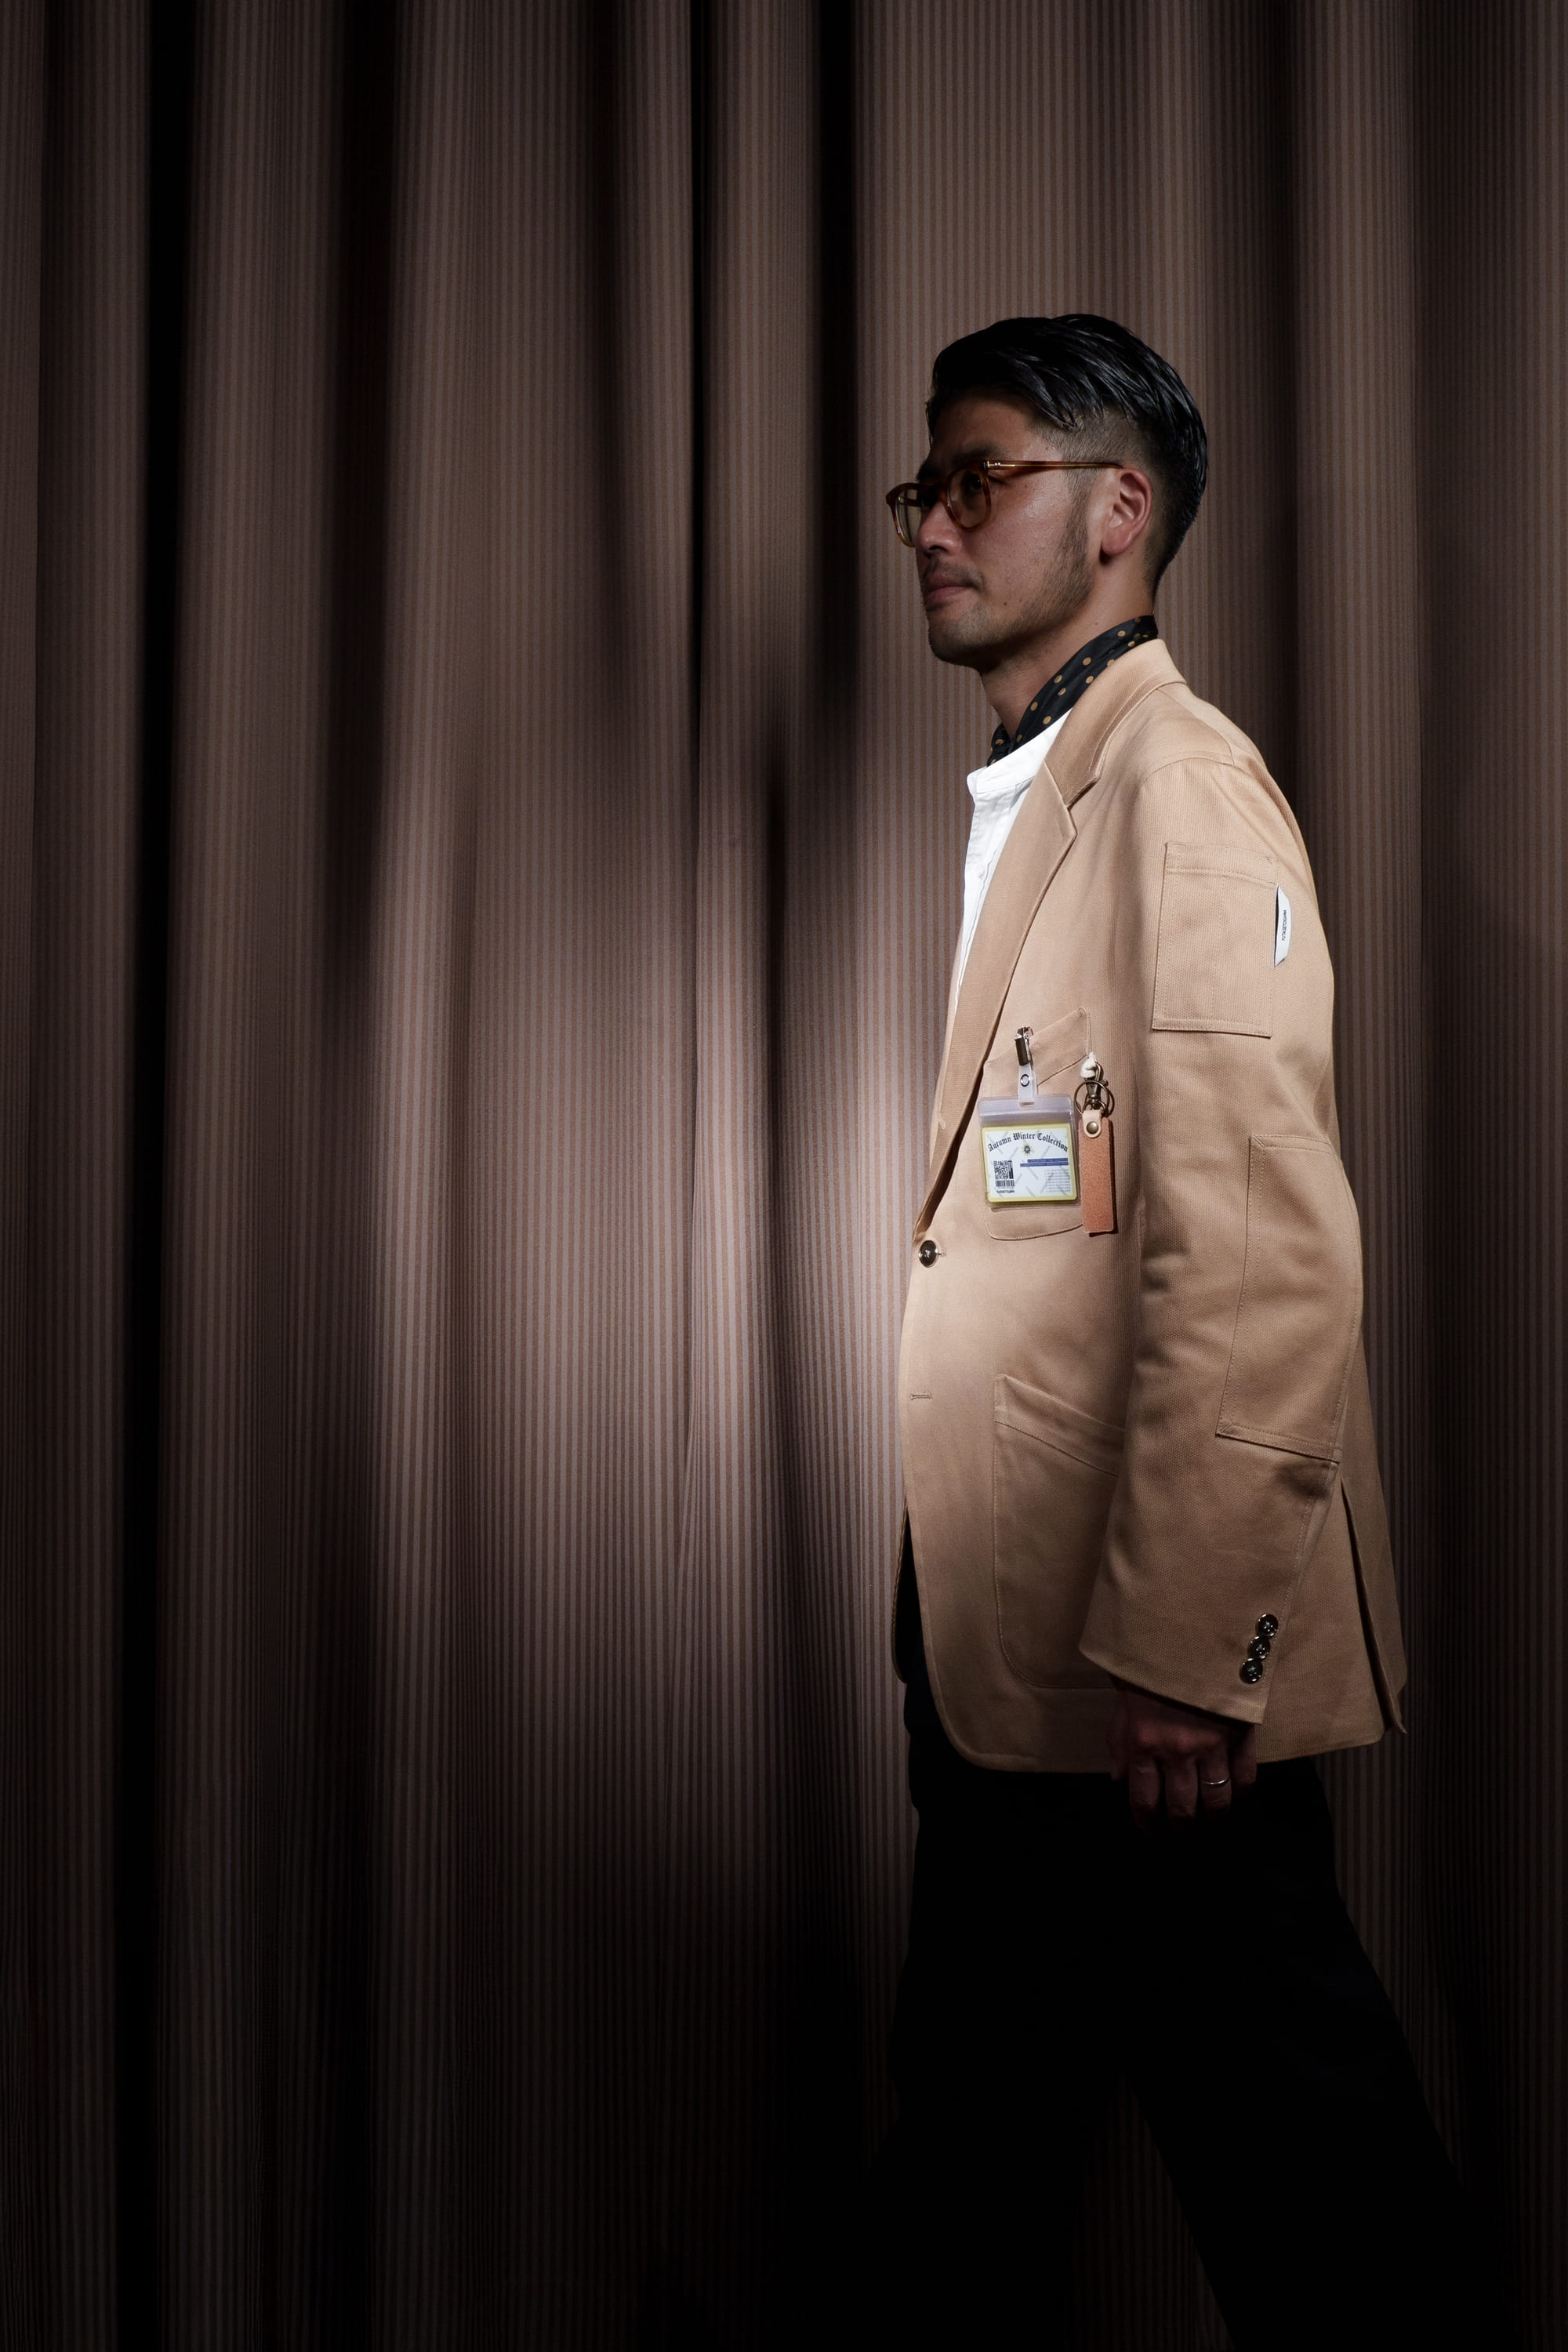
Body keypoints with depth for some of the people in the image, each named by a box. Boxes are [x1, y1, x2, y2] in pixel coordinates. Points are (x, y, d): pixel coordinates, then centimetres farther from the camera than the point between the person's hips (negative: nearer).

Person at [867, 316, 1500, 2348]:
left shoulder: (1175, 775, -11)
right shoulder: (1022, 800, 18)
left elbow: (1264, 1258, -20)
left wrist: (1181, 1652, -22)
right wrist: (958, 1622, 13)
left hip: (1148, 1665, -9)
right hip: (1006, 1650, 9)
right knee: (970, 2153, 20)